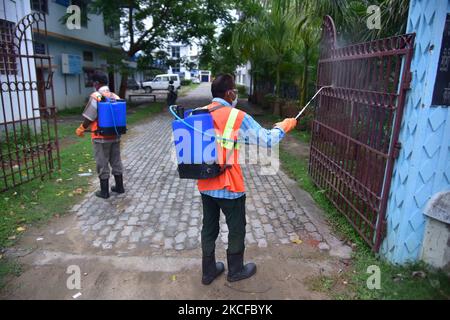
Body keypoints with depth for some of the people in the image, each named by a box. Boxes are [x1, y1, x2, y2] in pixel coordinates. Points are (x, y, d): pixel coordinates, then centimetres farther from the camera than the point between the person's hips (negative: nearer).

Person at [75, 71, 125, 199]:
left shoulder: (95, 97, -13)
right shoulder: (115, 96, 5)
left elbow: (89, 118, -12)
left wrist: (81, 129, 3)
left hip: (101, 137, -6)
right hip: (115, 135, 6)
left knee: (102, 164, 4)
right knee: (116, 161, 15)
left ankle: (104, 191, 12)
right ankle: (119, 186, 23)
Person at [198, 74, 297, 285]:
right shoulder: (237, 117, -14)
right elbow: (267, 140, -8)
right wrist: (284, 126, 9)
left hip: (205, 185, 6)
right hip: (229, 187, -5)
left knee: (209, 228, 19)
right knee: (236, 229, 16)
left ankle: (208, 271, 34)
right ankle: (236, 271, 34)